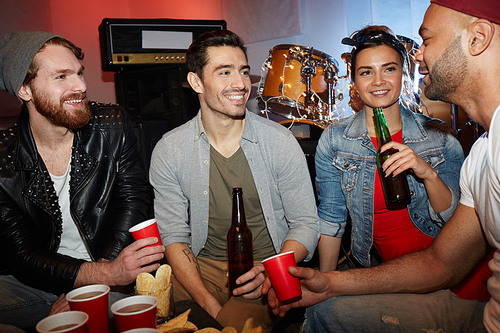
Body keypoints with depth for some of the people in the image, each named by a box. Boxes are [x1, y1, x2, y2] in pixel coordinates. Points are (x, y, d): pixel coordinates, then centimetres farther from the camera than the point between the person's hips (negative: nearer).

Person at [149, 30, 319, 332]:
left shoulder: (280, 142, -5)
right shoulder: (169, 151, -2)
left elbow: (305, 224, -1)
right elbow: (174, 235, -3)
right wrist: (209, 304, -16)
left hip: (267, 267, -1)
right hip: (200, 268, 2)